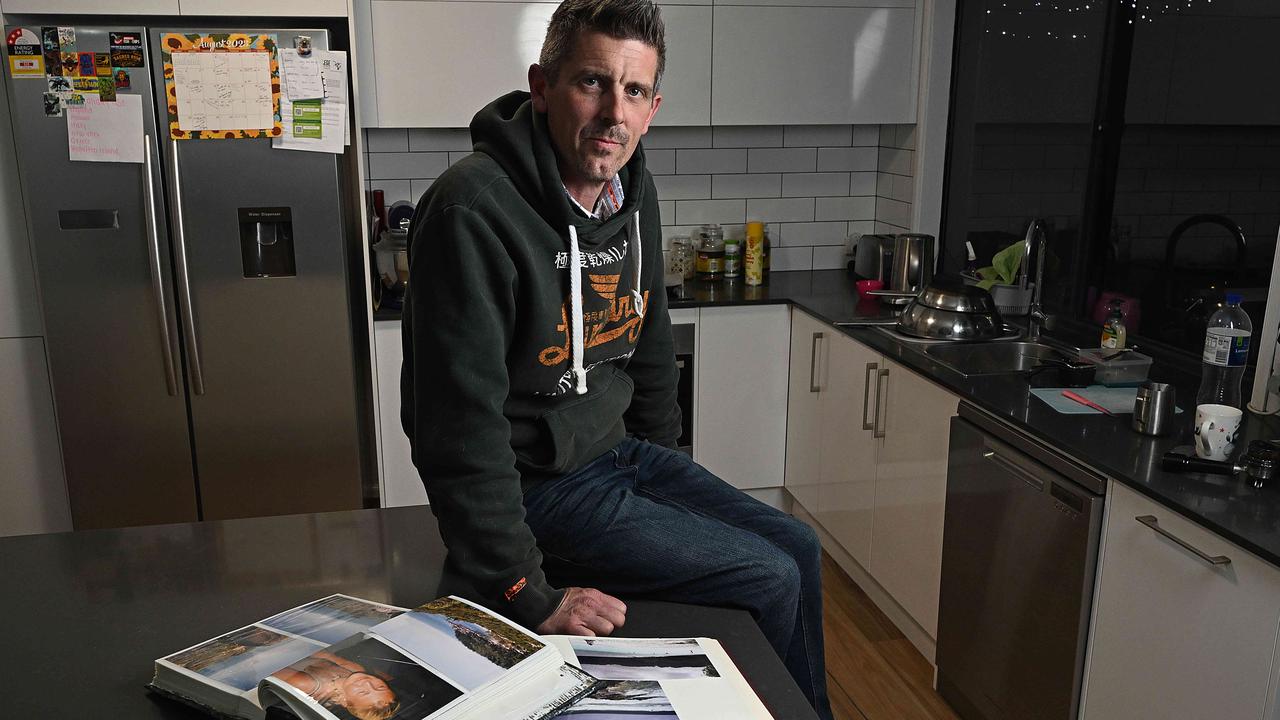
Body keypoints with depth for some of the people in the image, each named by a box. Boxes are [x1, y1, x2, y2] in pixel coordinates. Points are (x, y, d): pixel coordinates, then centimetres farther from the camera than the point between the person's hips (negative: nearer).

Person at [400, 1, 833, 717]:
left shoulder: (635, 190, 2)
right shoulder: (474, 209, -25)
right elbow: (461, 422, -27)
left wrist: (670, 474, 18)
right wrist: (529, 596, -24)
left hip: (620, 450, 8)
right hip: (538, 486, -8)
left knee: (799, 547, 9)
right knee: (770, 579, -10)